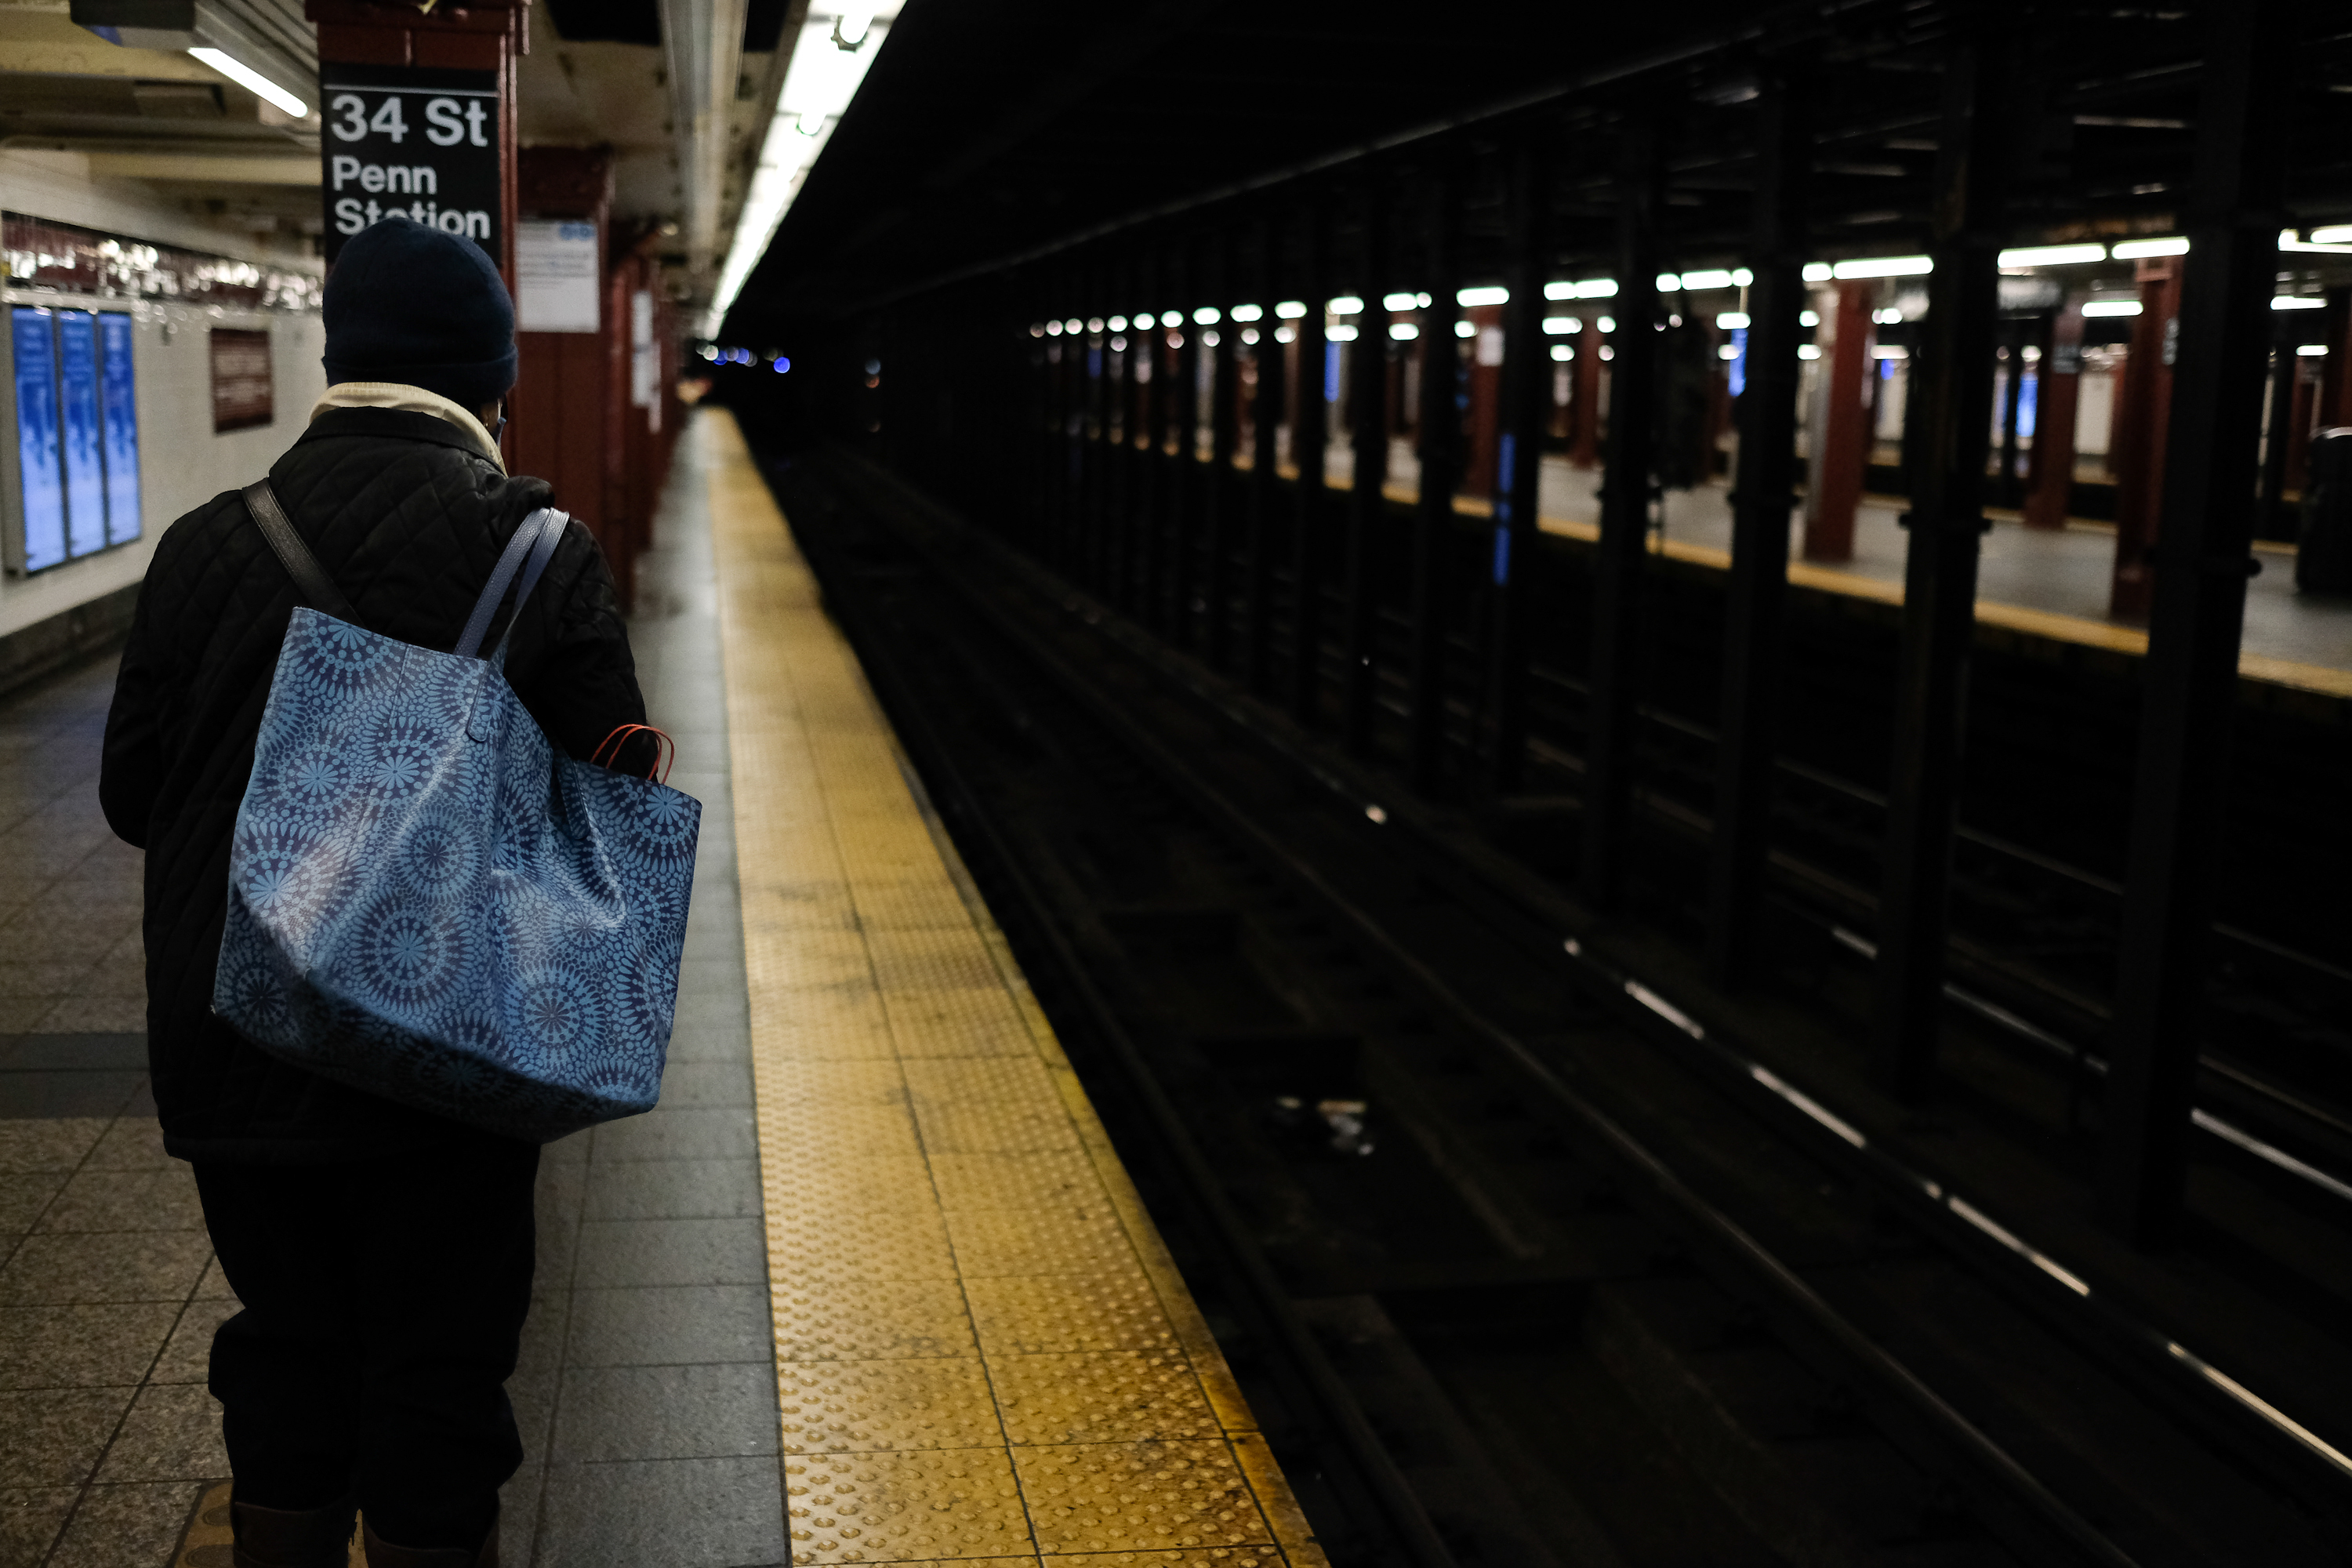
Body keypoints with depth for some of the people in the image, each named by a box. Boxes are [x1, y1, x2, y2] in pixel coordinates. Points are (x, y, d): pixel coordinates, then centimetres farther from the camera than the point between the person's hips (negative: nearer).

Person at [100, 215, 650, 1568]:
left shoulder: (205, 547, -3)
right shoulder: (545, 553, -11)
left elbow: (133, 793, 3)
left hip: (233, 1052, 3)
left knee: (286, 1365, 20)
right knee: (440, 1389, 10)